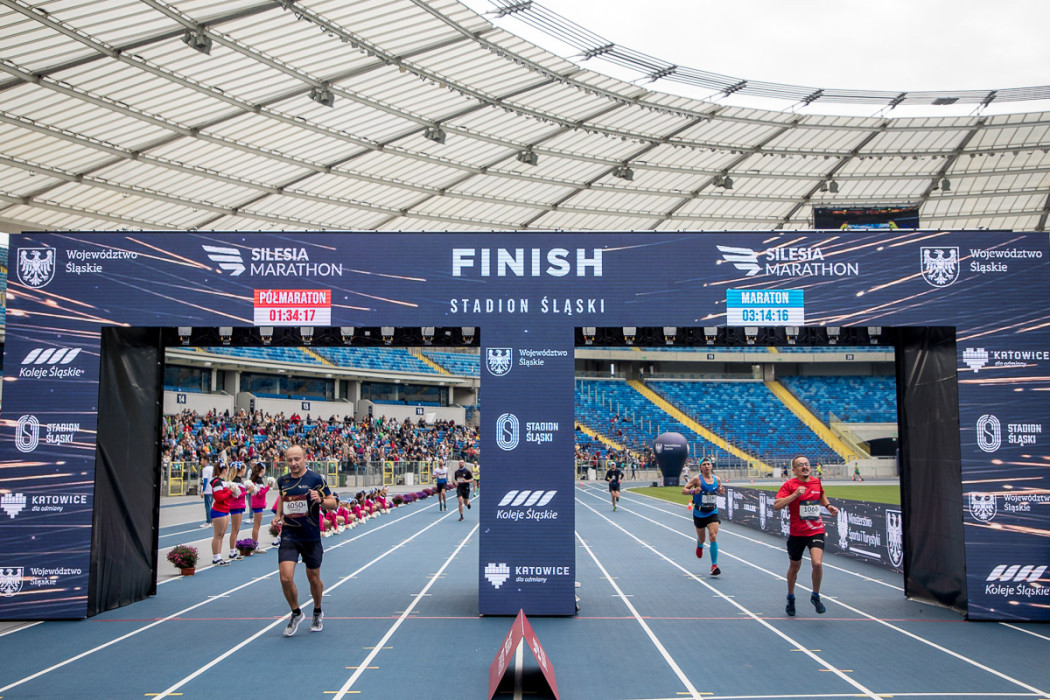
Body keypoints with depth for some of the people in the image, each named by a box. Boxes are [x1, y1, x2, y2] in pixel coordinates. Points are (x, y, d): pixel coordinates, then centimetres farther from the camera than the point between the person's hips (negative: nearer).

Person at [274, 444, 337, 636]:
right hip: (289, 536, 2)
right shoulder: (282, 480, 4)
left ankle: (318, 613, 36)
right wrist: (278, 516, 8)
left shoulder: (316, 479, -8)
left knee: (314, 578, 10)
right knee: (286, 578, -12)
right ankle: (296, 613, 13)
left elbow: (334, 504, -4)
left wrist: (320, 500, -25)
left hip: (311, 537, -2)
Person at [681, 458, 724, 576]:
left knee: (713, 537, -14)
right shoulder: (697, 478, -9)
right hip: (699, 513, -2)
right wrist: (693, 491, -30)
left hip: (712, 513, 2)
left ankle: (714, 565, -11)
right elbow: (683, 491, -10)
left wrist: (722, 491, -4)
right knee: (702, 538, 11)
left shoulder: (717, 479, 3)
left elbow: (720, 489, 21)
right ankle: (700, 546, 51)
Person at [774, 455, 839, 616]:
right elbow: (776, 506, -20)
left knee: (817, 563, -19)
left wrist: (828, 506, 9)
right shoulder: (789, 485, -9)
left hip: (816, 530, 2)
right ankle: (791, 598, 38)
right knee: (794, 567, 13)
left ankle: (816, 596, 6)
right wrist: (795, 494, -27)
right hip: (796, 533, -2)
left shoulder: (816, 482, 4)